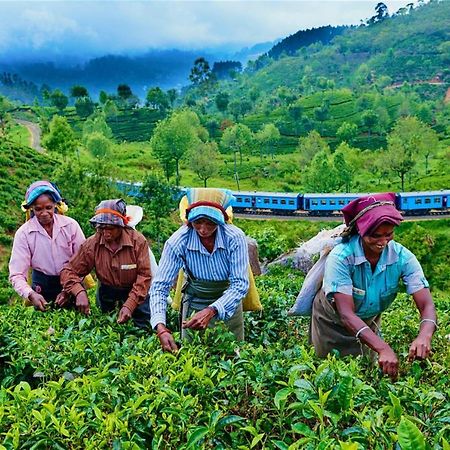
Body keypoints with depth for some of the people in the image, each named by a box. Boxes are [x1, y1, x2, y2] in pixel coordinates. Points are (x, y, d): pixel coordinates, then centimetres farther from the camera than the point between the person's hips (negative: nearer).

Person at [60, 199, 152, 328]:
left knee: (144, 326, 1)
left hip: (134, 290, -2)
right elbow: (69, 271, -12)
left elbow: (144, 275, -23)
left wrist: (130, 305, -34)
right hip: (106, 290, 2)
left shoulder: (138, 241, -23)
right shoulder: (92, 244, -17)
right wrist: (79, 292, -33)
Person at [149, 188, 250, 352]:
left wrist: (211, 311, -40)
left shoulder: (235, 238, -25)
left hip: (228, 304, 0)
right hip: (194, 305, 0)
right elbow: (159, 286, -22)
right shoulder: (178, 241, -24)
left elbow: (240, 284, -25)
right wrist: (161, 328, -37)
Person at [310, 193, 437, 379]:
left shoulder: (402, 257, -26)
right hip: (332, 321, -3)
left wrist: (424, 336, -53)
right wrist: (383, 349, -55)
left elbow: (427, 306, -30)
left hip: (368, 321, 3)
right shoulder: (340, 257, -37)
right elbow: (346, 314, -41)